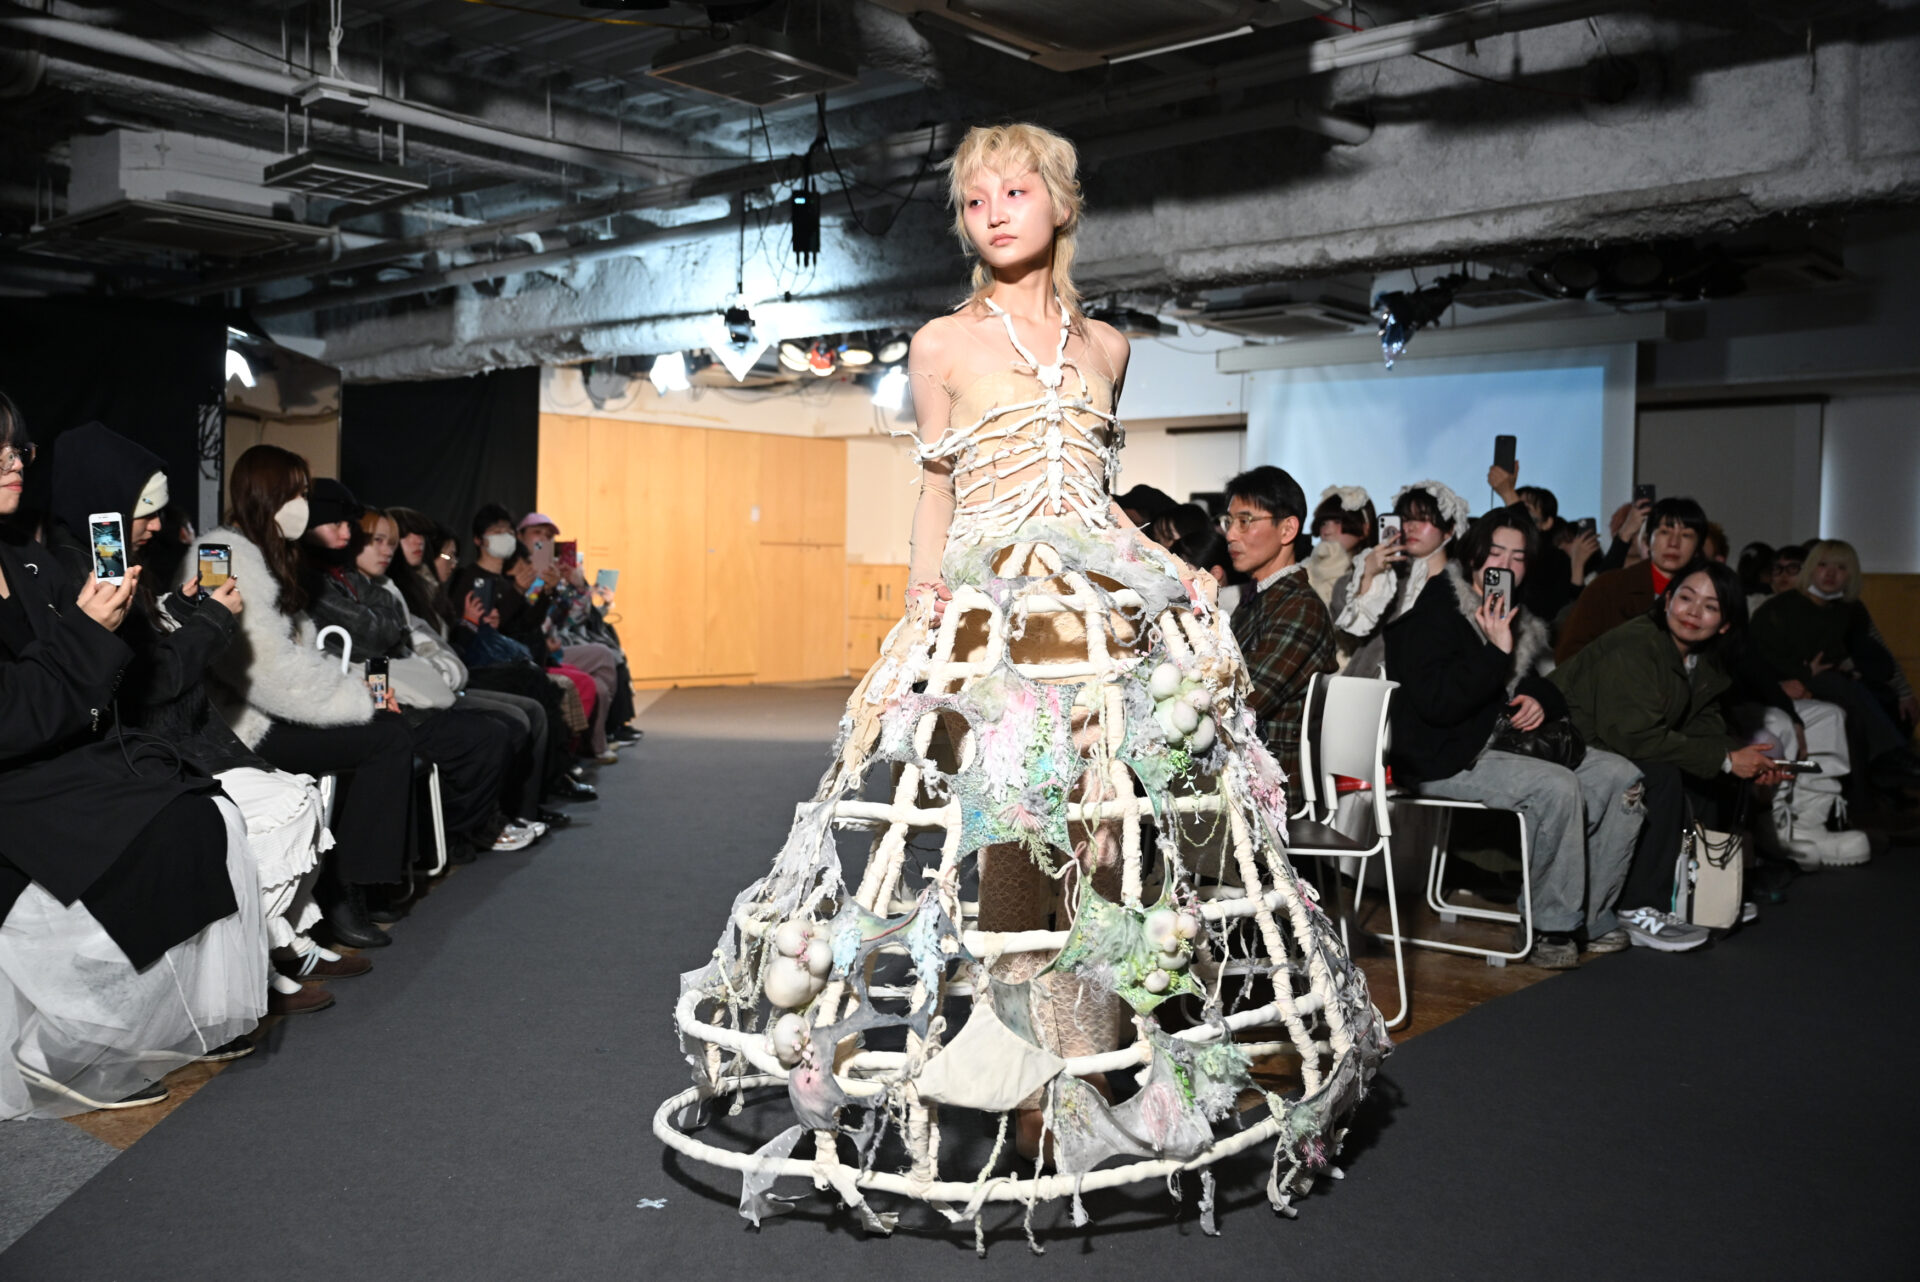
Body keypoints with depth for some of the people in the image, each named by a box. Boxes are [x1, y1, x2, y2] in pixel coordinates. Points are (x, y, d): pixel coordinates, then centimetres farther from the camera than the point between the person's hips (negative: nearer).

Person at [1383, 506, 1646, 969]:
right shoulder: (1435, 610, -12)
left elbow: (1544, 684, 27)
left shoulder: (1517, 618, 15)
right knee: (1557, 786, -30)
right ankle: (1551, 926, -16)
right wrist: (1496, 651, -24)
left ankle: (1590, 914, 1)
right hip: (1444, 757, -9)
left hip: (1503, 739, 9)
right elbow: (1436, 703, -23)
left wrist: (1541, 701, 2)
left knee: (1620, 775, -4)